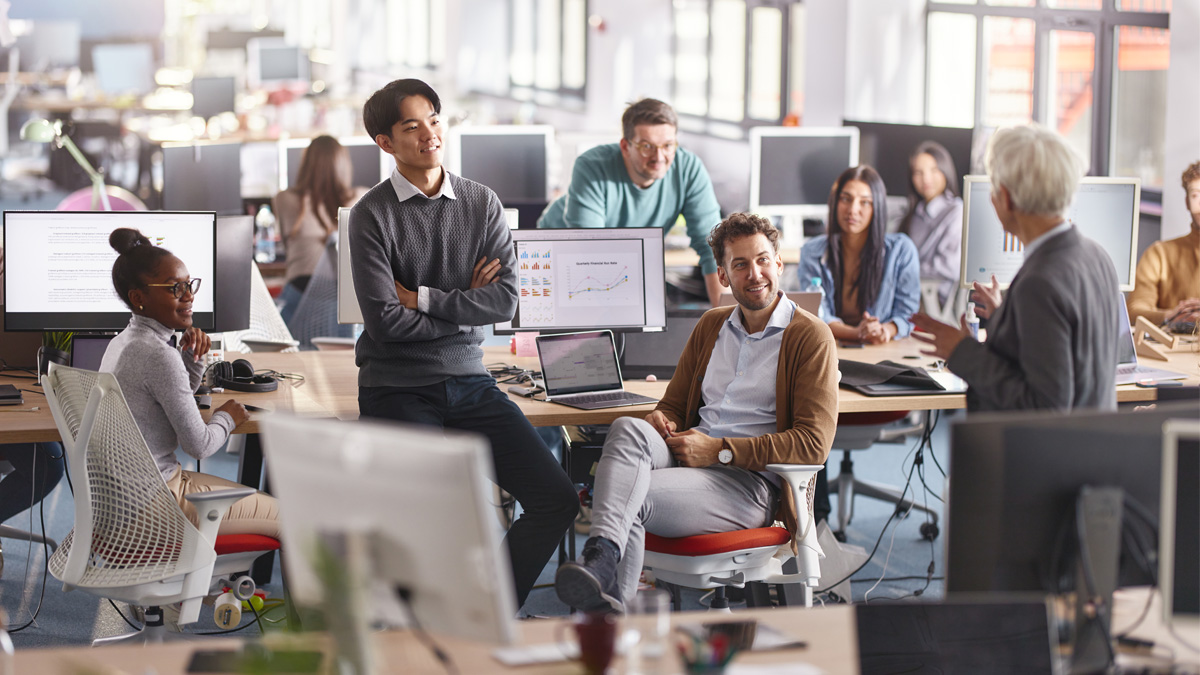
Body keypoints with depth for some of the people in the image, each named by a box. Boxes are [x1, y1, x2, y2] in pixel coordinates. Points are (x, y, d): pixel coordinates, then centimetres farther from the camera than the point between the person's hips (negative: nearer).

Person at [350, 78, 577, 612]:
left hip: (469, 382, 4)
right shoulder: (372, 215, -4)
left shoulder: (482, 203, 8)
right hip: (398, 388, -4)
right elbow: (385, 320, -13)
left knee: (557, 500, -7)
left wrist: (423, 298, -9)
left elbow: (506, 300, -2)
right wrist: (465, 305, -5)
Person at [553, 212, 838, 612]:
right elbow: (674, 404, 28)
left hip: (750, 482, -5)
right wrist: (661, 421, 0)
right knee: (628, 428, -31)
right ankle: (602, 556, -49)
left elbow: (813, 444, -7)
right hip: (689, 456, 5)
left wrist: (719, 450, -13)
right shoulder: (710, 325, 23)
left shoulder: (811, 337, 2)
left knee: (631, 498, -30)